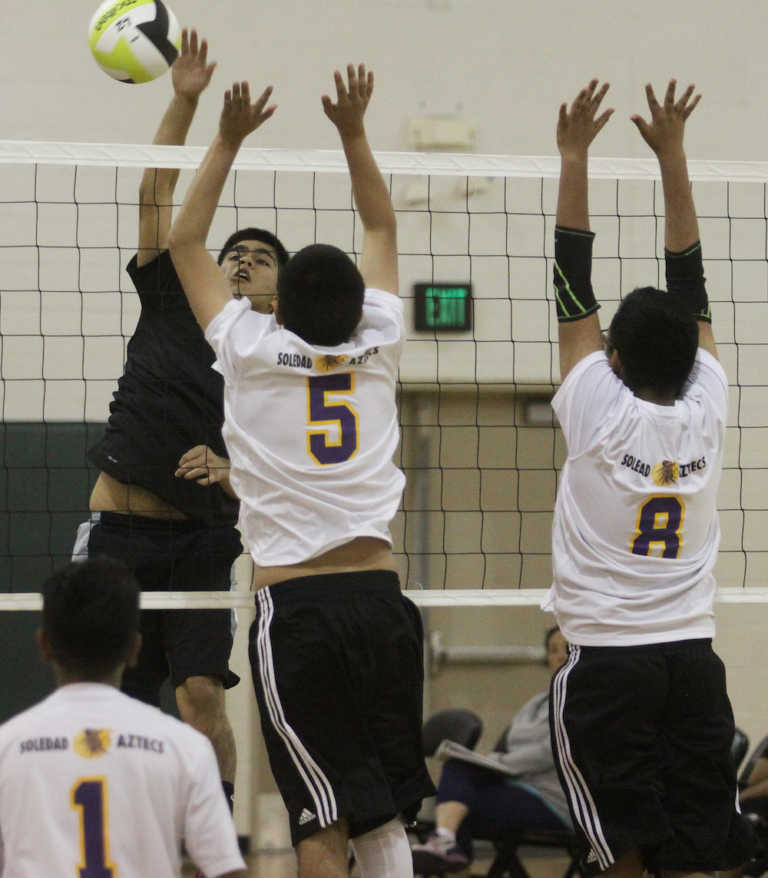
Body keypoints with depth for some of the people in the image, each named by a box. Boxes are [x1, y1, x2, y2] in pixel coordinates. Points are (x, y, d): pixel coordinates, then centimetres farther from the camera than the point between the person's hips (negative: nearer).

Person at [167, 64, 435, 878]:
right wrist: (353, 132, 21)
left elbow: (183, 240, 11)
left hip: (294, 605, -3)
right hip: (379, 596, 3)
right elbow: (382, 228, 21)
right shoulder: (375, 349, 6)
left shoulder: (253, 349, -1)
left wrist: (228, 139, 13)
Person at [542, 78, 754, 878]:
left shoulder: (600, 411, -7)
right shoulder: (705, 409, 1)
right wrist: (671, 155, 12)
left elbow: (573, 284, -4)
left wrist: (575, 157, 1)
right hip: (691, 655, 3)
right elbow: (689, 280, 7)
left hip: (605, 657, -3)